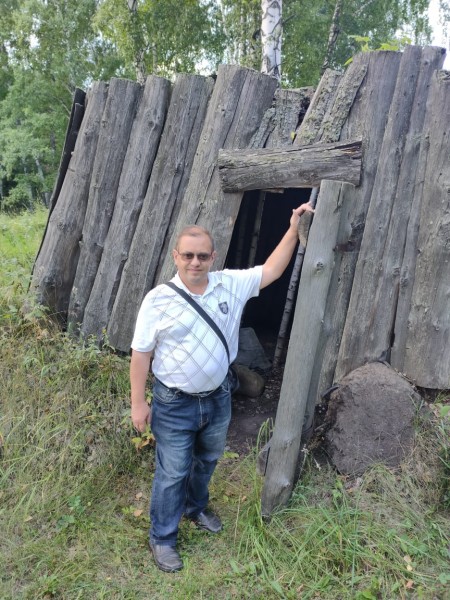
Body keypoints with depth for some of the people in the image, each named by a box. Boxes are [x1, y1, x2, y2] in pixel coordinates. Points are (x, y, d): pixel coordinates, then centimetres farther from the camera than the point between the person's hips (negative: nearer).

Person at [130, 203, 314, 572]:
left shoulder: (231, 284, -6)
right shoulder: (159, 299, -15)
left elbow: (271, 271, 2)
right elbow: (141, 354, -11)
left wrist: (294, 229, -5)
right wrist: (138, 402, -10)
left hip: (218, 397, 4)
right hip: (175, 404, -4)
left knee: (207, 461, 25)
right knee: (173, 473, 8)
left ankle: (196, 507, 54)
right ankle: (163, 539, 31)